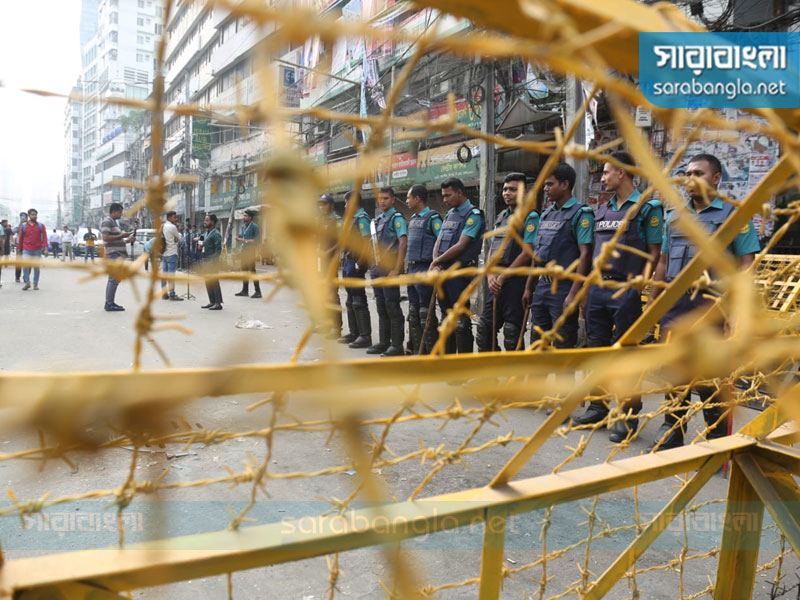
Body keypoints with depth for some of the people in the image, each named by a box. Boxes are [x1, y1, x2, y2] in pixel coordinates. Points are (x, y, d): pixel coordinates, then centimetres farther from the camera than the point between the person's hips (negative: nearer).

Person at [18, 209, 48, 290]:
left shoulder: (41, 226, 3)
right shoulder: (23, 226, 5)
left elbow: (44, 237, -3)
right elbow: (21, 238, 11)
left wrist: (45, 248, -12)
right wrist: (18, 249, 13)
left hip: (37, 250, 0)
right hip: (26, 250, 0)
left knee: (36, 267, 6)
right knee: (25, 266, -13)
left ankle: (35, 284, 15)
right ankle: (27, 283, 2)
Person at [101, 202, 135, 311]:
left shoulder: (114, 222, 22)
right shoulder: (107, 222, -9)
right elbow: (105, 237, -21)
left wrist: (127, 240, 15)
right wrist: (121, 236, -18)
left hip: (118, 254, 10)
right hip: (113, 254, -10)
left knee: (112, 279, 11)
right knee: (115, 279, -11)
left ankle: (109, 303, 16)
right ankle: (109, 304, -11)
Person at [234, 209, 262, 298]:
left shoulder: (254, 226, -11)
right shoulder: (243, 226, 13)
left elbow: (258, 239, -17)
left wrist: (245, 241, -19)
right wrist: (239, 238, 0)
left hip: (251, 250, -8)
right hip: (244, 250, 8)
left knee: (252, 270, -9)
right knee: (244, 270, 11)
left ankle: (258, 292, -5)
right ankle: (245, 290, 20)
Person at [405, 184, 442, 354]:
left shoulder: (432, 218, -10)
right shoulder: (413, 219, 16)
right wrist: (409, 270, 18)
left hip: (425, 270, -9)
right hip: (412, 269, 9)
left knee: (426, 315, -6)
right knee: (413, 313, 13)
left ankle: (433, 353, 2)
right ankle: (416, 351, 22)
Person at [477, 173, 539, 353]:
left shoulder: (530, 217, -6)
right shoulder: (501, 217, 16)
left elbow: (527, 254, -13)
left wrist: (502, 277, -11)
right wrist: (491, 276, -1)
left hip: (516, 280, -7)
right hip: (496, 282, 7)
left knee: (512, 331, -1)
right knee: (485, 326, 10)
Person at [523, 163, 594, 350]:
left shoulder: (581, 214, -9)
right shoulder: (546, 214, 14)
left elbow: (585, 255, -16)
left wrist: (573, 294, -21)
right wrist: (528, 287, 16)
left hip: (563, 287, -7)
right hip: (542, 285, 8)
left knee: (562, 344, 0)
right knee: (537, 341, 14)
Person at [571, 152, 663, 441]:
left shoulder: (647, 208, -4)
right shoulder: (602, 209, 16)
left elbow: (654, 254, -7)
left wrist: (638, 287, -16)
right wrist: (589, 286, 12)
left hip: (626, 290, -7)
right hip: (597, 288, 7)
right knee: (596, 348, 12)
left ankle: (628, 416, 9)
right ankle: (597, 406, 25)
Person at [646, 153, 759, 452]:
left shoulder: (733, 214, 0)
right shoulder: (674, 217, 15)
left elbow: (746, 264, -5)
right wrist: (652, 302, 15)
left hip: (711, 304, -5)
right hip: (674, 303, 5)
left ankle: (718, 439, 14)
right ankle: (672, 432, 22)